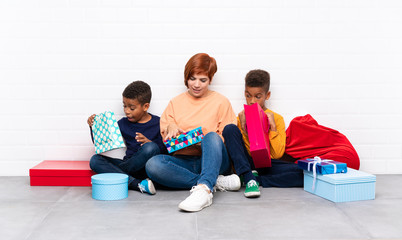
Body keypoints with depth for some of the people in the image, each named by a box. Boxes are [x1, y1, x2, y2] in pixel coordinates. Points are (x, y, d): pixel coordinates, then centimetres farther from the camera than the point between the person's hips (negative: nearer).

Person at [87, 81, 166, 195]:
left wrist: (149, 143, -21)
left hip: (145, 168, -4)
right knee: (95, 160, -16)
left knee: (151, 147, -34)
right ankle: (137, 184, -31)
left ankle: (114, 173, -17)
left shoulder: (157, 123, 0)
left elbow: (166, 149, -5)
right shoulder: (123, 123, 10)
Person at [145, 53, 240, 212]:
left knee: (212, 137, -34)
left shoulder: (221, 102, 10)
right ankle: (216, 182, -29)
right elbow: (164, 139, 18)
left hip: (212, 160, -2)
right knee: (153, 164, -30)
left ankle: (204, 189, -54)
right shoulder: (175, 103, 17)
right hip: (182, 162, 2)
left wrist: (204, 142, -13)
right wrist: (170, 128, -5)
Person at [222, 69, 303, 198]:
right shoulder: (242, 117, 11)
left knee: (301, 172, -27)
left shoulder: (276, 118, 9)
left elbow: (278, 154, -1)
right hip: (246, 164, 0)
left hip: (267, 165, 0)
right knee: (230, 128, -23)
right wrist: (242, 128, -10)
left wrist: (273, 127, -8)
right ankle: (249, 179, -33)